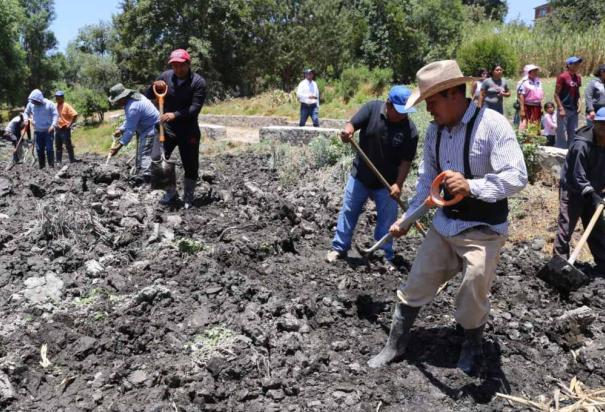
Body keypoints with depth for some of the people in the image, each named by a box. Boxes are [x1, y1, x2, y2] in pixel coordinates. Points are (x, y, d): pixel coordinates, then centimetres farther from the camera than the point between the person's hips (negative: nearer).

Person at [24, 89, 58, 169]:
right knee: (39, 149, 6)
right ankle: (41, 167, 13)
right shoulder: (30, 104, 2)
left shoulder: (49, 104, -9)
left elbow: (55, 115, -10)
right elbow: (26, 113, 18)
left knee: (49, 149, -7)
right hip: (37, 131, 4)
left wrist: (53, 125, -23)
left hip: (48, 131, -4)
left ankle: (51, 166, -2)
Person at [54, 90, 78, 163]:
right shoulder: (55, 106, 9)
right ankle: (58, 161, 20)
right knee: (58, 146, 12)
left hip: (65, 129, -7)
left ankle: (72, 161, 3)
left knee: (68, 146, -3)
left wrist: (70, 124, -16)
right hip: (58, 129, 7)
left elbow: (75, 115, -18)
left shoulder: (66, 106, -11)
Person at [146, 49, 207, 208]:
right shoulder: (165, 76, -1)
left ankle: (188, 198, 24)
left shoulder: (198, 82, -12)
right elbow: (148, 96, 6)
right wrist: (155, 86, -16)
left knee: (190, 166, 4)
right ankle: (171, 192, 14)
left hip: (189, 131, -3)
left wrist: (175, 115, -32)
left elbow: (195, 108, -20)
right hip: (167, 128, 3)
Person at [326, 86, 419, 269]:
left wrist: (398, 184, -22)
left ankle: (387, 257, 22)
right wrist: (347, 131, -40)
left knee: (387, 220, 6)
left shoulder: (410, 130, -16)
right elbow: (352, 123, -16)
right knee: (348, 212, 11)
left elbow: (406, 161, -13)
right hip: (360, 176, 1)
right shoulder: (372, 108, -13)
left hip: (387, 183, -1)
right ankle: (339, 248, 26)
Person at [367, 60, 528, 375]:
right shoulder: (434, 131, 2)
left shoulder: (492, 124, -19)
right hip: (444, 225, 6)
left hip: (483, 230, -6)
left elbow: (517, 177, -24)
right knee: (415, 286, 12)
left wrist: (471, 186, -37)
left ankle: (471, 349, 39)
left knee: (472, 301, 8)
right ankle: (395, 345, 31)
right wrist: (407, 219, 6)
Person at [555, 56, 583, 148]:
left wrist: (578, 105, 7)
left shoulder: (578, 77, 10)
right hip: (564, 109, -7)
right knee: (562, 134, -3)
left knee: (573, 134, 12)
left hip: (574, 110, 7)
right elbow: (556, 94, -11)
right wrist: (561, 109, -15)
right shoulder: (562, 77, -10)